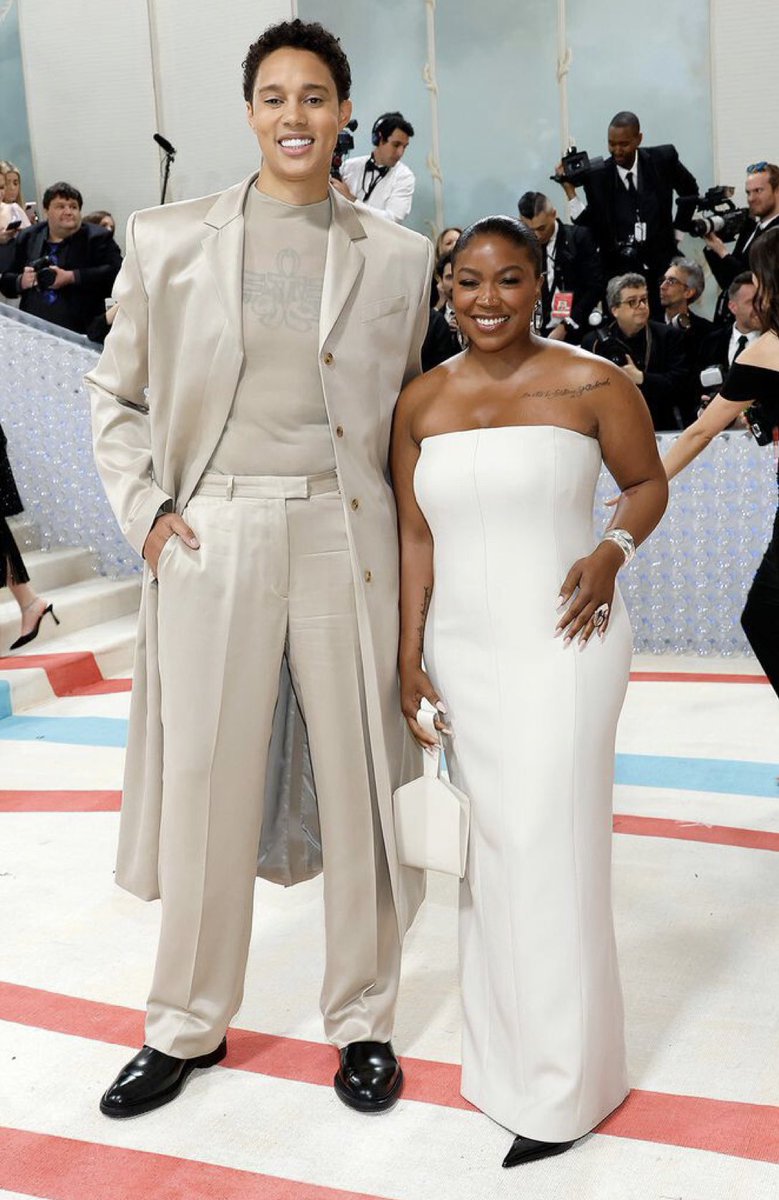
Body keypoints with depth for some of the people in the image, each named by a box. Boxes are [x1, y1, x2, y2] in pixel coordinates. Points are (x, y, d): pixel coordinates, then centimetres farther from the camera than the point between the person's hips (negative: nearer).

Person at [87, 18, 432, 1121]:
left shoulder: (397, 257, 5)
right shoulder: (169, 242, 4)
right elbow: (117, 394, 12)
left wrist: (408, 532, 6)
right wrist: (144, 510, 1)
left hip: (346, 537, 0)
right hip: (212, 540, 0)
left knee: (358, 782, 7)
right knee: (205, 785, 8)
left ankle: (364, 1020, 28)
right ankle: (190, 1024, 29)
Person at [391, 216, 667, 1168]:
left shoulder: (592, 384, -5)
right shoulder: (419, 402, 5)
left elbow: (648, 482, 6)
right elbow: (415, 538, 6)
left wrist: (614, 547, -14)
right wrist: (409, 656, 2)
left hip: (560, 644, -4)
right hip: (461, 651, 4)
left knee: (550, 847, -2)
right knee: (488, 847, 13)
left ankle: (563, 1084, 16)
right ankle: (503, 1054, 32)